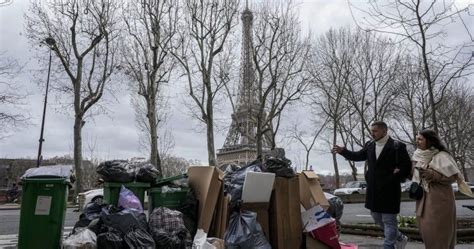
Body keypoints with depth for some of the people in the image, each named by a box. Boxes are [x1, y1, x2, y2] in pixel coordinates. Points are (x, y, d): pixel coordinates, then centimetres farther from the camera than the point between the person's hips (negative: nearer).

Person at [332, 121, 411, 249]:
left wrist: (392, 179, -16)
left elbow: (406, 167, -12)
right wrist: (342, 151, 2)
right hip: (373, 189, 7)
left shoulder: (397, 146, -11)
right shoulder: (369, 145, 8)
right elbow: (358, 156, 15)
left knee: (389, 220, 1)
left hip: (389, 190, -7)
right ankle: (399, 238, 39)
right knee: (377, 218, 19)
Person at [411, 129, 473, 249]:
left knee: (437, 229, -3)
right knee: (426, 228, 9)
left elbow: (453, 176, -12)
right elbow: (415, 175, 19)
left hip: (439, 198, -6)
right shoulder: (418, 156, 7)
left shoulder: (441, 156, -12)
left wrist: (434, 175, -23)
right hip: (423, 198, 6)